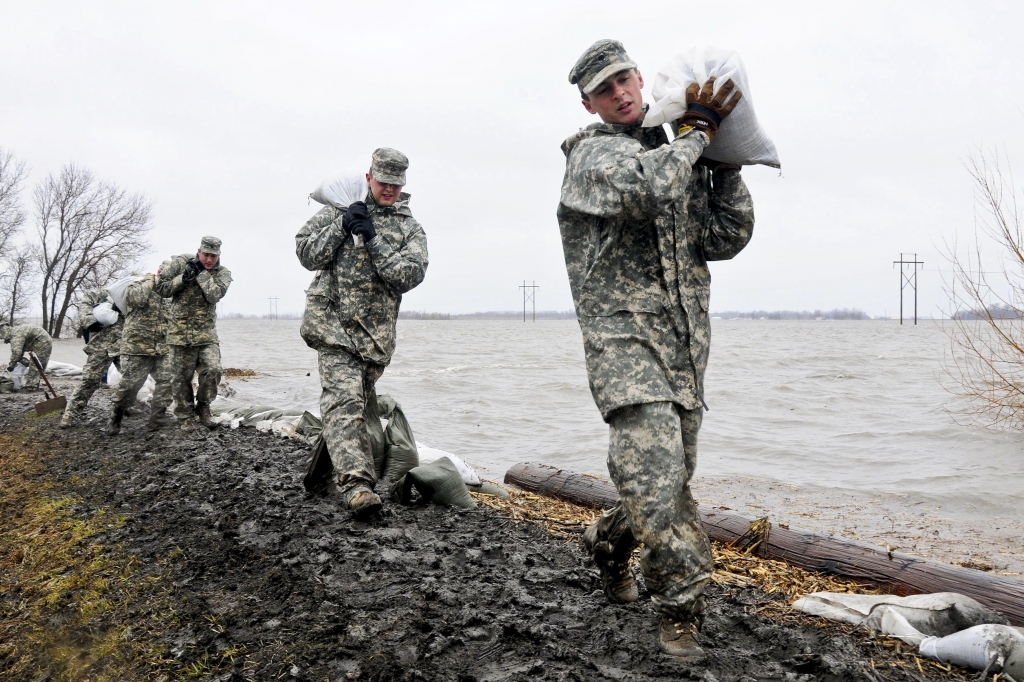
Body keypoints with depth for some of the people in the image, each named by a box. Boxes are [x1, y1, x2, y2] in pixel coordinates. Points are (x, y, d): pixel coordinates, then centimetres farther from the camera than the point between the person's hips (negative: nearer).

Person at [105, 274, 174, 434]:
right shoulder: (139, 287, -1)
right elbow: (136, 297, -24)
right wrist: (149, 281, -11)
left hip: (161, 349, 5)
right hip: (136, 347, -5)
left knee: (166, 381, -5)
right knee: (129, 385, -3)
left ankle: (157, 420, 6)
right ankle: (114, 420, 15)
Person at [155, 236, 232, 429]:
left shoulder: (223, 273, 1)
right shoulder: (181, 263, 1)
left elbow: (214, 295, -16)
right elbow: (160, 288, -1)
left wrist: (201, 273, -16)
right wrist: (183, 277, -13)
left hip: (206, 333, 0)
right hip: (179, 332, 0)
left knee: (212, 370, -16)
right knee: (180, 377, 5)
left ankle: (203, 407, 8)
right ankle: (186, 416, 20)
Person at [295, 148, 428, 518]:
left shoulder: (410, 228, 11)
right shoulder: (339, 209, 11)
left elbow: (410, 274, -6)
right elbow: (306, 253, 4)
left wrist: (372, 239, -13)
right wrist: (341, 227, -8)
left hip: (375, 332, 2)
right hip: (332, 323, -2)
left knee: (360, 403, 11)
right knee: (344, 399, -18)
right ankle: (356, 483, -29)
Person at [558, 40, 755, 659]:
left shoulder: (677, 157, 18)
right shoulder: (593, 154, -2)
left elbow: (726, 239, 10)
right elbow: (648, 186, -25)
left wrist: (723, 161, 2)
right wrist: (698, 132, -8)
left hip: (686, 349, 7)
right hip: (626, 336, -7)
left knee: (669, 477, 15)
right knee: (656, 472, -17)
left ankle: (609, 542, 41)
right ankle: (682, 607, -5)